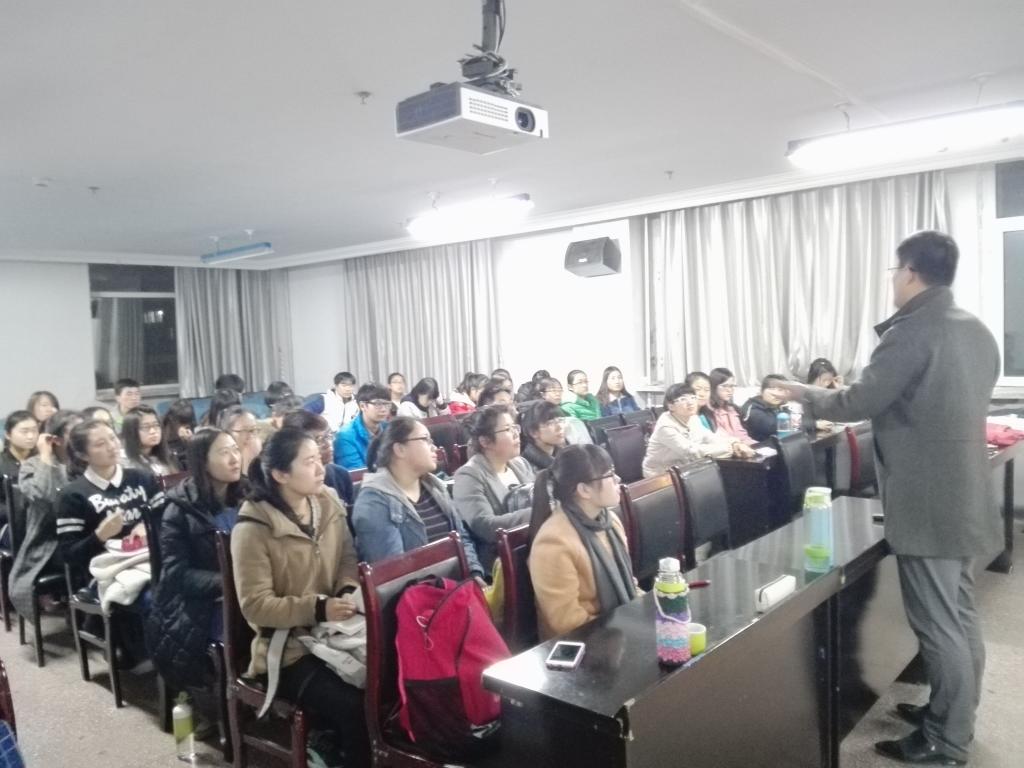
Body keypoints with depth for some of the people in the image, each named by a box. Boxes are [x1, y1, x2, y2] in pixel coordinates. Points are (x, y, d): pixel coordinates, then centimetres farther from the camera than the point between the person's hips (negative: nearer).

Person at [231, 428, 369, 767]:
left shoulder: (328, 504, 3)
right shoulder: (253, 529, -14)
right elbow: (255, 606, -15)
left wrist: (349, 590, -10)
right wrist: (318, 609, -24)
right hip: (289, 647, -5)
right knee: (353, 707, -25)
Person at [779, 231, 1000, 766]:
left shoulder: (910, 331, -18)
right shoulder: (977, 331, 9)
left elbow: (859, 403, -16)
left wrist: (806, 393, 1)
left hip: (926, 503, -9)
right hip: (965, 495, 9)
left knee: (937, 623, 1)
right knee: (960, 614, 19)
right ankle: (955, 715, 33)